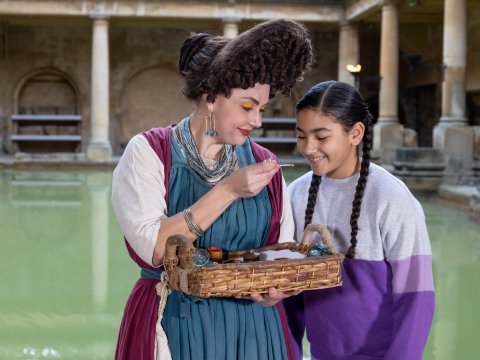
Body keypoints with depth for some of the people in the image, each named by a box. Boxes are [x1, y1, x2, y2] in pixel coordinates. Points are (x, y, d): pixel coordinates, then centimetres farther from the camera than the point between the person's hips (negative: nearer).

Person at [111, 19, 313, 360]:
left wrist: (277, 289, -14)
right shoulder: (150, 151, -8)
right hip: (174, 326, -3)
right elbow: (151, 248, -20)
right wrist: (228, 190, -22)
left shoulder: (265, 164, 2)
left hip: (254, 329, 3)